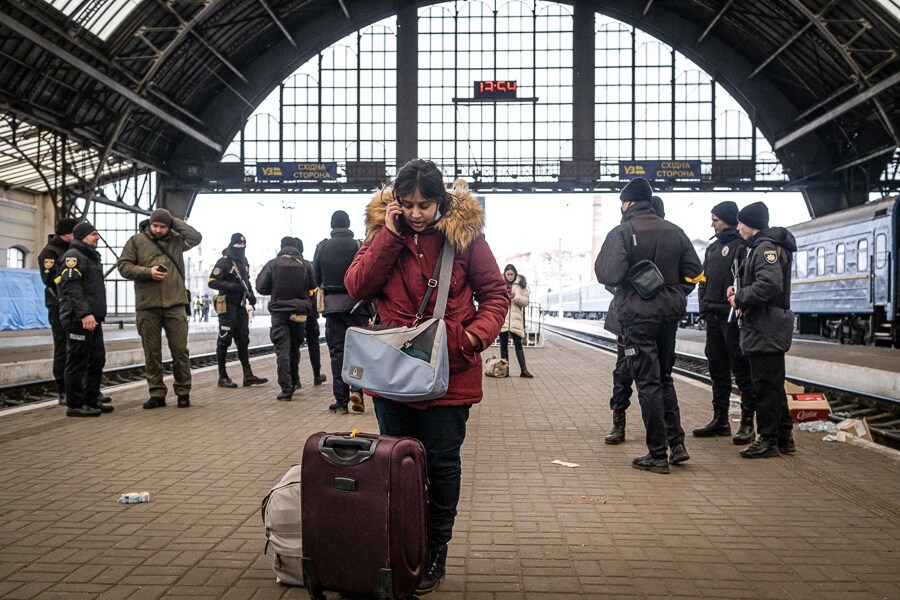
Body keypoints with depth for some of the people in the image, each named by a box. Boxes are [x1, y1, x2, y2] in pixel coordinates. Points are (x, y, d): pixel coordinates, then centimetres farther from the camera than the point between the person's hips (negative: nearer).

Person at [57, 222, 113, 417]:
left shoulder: (91, 256, 24)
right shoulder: (73, 256, -8)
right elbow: (71, 287, -20)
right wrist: (84, 313, -26)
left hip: (93, 318, 10)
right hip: (79, 319, -10)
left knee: (97, 361, 13)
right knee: (78, 362, -6)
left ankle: (92, 400, 21)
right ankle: (74, 405, 0)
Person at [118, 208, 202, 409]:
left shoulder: (176, 241, 11)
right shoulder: (137, 241, 6)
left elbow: (196, 237, -3)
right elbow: (124, 266, 2)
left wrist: (174, 221, 1)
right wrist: (148, 272, -12)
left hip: (175, 305, 0)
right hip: (147, 307, 0)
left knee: (180, 351, 2)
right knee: (151, 353, 6)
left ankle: (183, 392, 13)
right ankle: (157, 393, 15)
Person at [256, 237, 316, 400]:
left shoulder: (273, 264, -4)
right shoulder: (304, 265, 0)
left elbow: (261, 287, -4)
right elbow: (312, 289, 1)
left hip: (279, 311, -2)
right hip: (300, 311, 2)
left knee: (282, 350, -4)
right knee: (294, 348, 17)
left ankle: (286, 387, -13)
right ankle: (293, 383, 29)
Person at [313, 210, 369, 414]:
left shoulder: (322, 247, 2)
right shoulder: (358, 246, -7)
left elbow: (316, 278, 7)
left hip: (332, 305, 2)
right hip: (356, 304, -2)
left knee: (337, 351, 5)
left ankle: (341, 400, 4)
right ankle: (357, 389, -14)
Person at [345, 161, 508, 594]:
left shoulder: (464, 233, -5)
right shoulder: (381, 232, 3)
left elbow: (495, 294, -1)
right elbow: (357, 287, -8)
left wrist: (476, 335, -18)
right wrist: (389, 235, -14)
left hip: (448, 372, -3)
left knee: (442, 461, 8)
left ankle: (436, 550, 25)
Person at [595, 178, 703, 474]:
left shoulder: (622, 232, -10)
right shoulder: (674, 231, 6)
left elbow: (608, 274, -21)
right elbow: (695, 271, 6)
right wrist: (674, 293, 16)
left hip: (638, 316, -5)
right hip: (670, 313, 5)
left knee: (648, 382, 0)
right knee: (665, 377, 19)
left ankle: (657, 454, 4)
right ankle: (676, 443, 17)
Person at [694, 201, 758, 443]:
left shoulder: (742, 246, -10)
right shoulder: (713, 247, 18)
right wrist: (704, 305, 10)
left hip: (733, 317, -9)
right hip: (714, 317, 9)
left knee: (741, 370, -3)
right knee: (717, 369, 13)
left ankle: (747, 423, 2)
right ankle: (720, 420, 22)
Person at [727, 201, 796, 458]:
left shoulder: (766, 248, -13)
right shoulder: (760, 247, 19)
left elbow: (769, 285, -26)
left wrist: (739, 298, -15)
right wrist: (739, 295, 3)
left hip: (766, 328, -11)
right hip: (765, 326, 11)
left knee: (766, 384, -5)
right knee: (773, 384, 15)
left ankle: (768, 439, 2)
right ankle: (783, 438, 23)